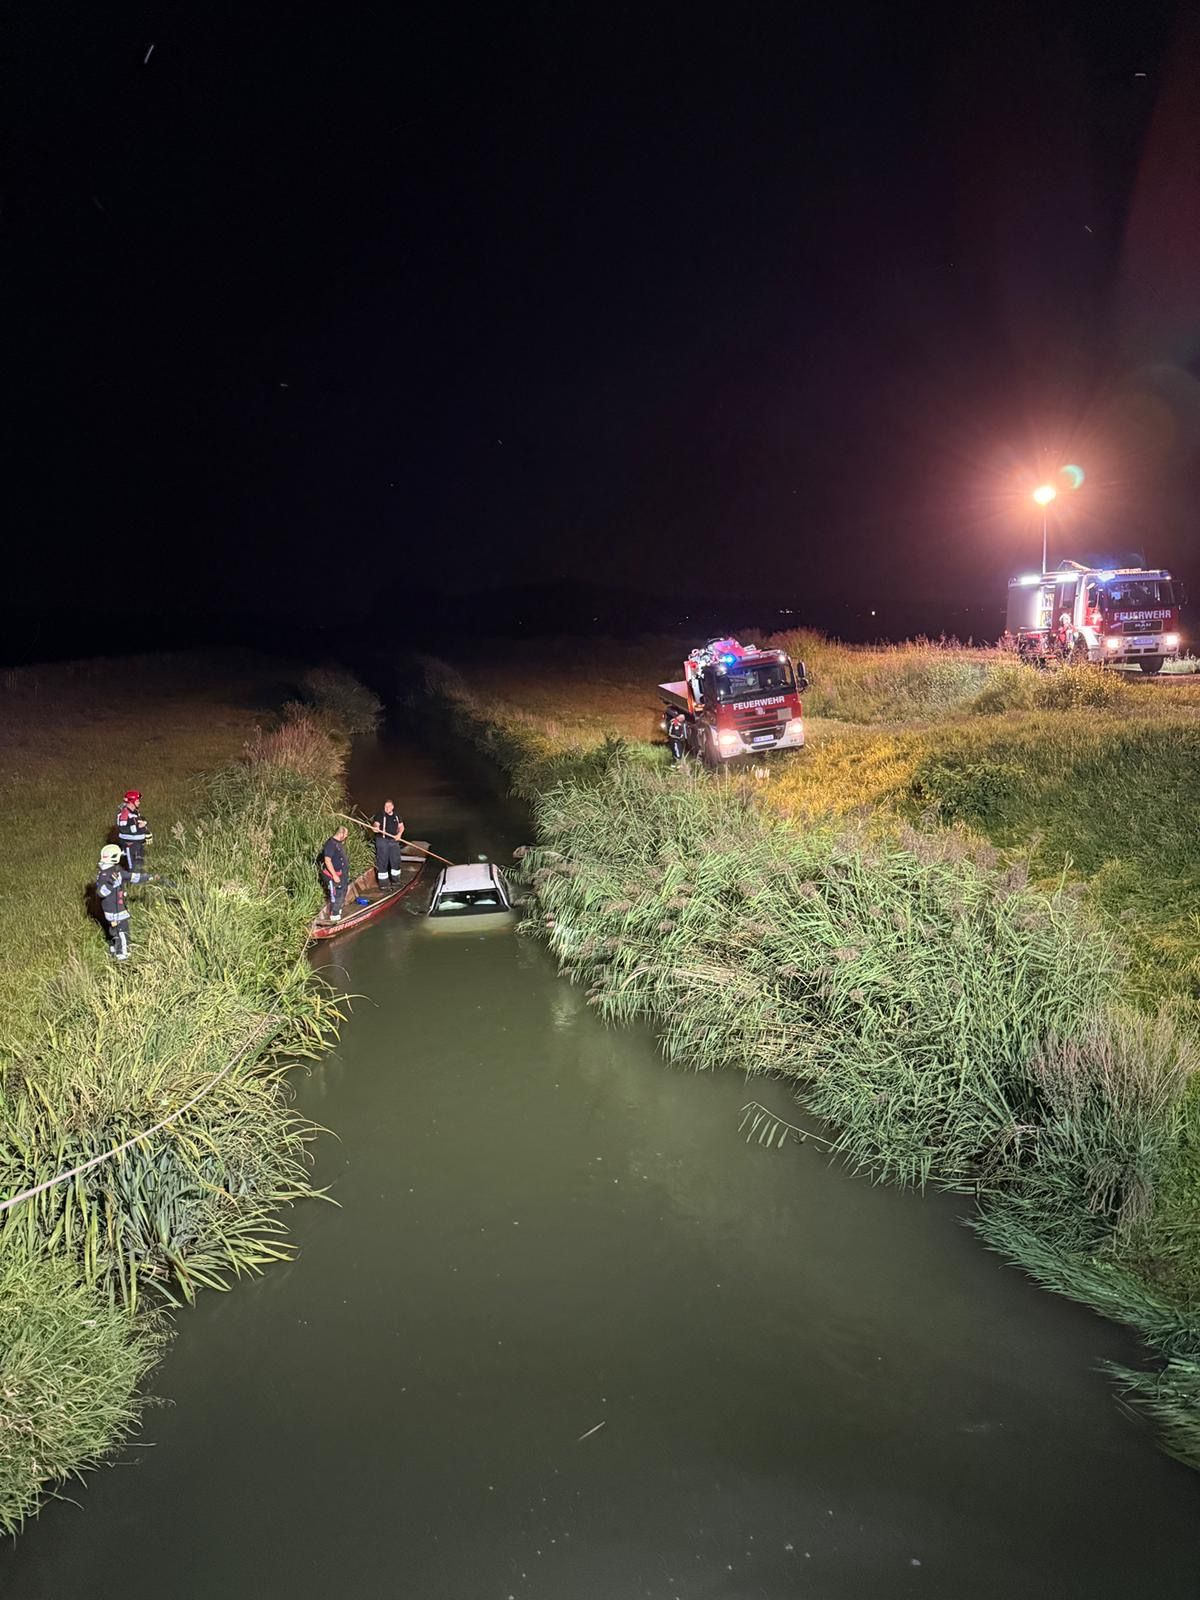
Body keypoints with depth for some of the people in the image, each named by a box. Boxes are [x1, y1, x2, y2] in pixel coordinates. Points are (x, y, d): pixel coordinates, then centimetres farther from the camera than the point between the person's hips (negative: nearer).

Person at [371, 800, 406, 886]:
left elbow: (401, 826, 15)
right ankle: (382, 882, 2)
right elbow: (375, 824, -11)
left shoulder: (396, 816, 12)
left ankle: (395, 879, 28)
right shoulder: (380, 815, -3)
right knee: (382, 861, -3)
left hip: (394, 841, 5)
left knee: (396, 860, 10)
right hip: (382, 841, -5)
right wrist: (376, 828, -35)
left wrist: (399, 834, -4)